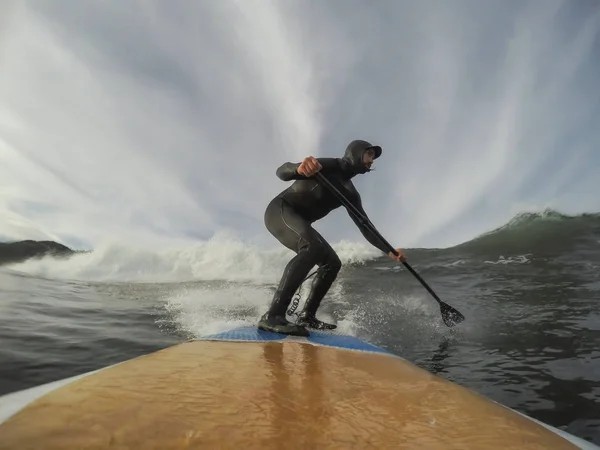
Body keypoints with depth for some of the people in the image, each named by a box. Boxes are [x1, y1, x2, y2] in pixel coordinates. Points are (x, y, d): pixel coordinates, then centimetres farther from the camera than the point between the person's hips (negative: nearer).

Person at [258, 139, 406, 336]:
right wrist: (299, 168, -46)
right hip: (280, 210, -10)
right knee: (313, 247, -33)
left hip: (299, 222, 10)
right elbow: (282, 172, -23)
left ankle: (307, 316, 4)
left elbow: (365, 226, 13)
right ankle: (272, 316, -40)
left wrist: (388, 250, 1)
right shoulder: (330, 166, -11)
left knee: (332, 263, 5)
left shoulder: (350, 193, 13)